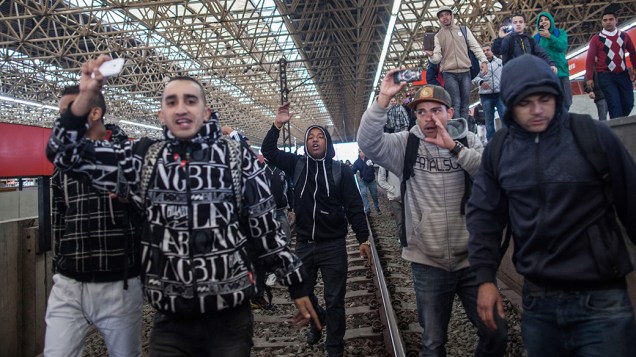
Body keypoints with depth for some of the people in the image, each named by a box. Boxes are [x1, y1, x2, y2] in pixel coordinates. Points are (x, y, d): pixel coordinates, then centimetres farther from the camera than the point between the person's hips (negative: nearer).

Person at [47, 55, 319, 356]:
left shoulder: (238, 159, -3)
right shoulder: (143, 157, 3)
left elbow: (266, 229, 1)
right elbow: (68, 153, 2)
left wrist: (297, 286, 4)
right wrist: (87, 94, -13)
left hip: (230, 316, -1)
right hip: (170, 320, 2)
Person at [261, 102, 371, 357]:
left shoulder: (341, 170, -4)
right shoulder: (297, 164, 3)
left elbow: (354, 207, -3)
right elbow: (268, 151, 4)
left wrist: (363, 239, -6)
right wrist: (277, 125, -9)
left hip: (333, 245, -3)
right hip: (304, 244, 3)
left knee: (334, 300, 4)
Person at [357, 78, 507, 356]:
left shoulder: (469, 140, 0)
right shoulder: (406, 144, -2)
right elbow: (368, 144, -18)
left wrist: (454, 147, -23)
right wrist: (383, 99, -25)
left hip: (471, 259, 1)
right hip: (428, 264, 0)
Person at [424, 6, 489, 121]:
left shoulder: (463, 30, 14)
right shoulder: (438, 36, 9)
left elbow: (475, 46, 11)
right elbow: (437, 58, 1)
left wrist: (483, 60, -4)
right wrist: (431, 55, -22)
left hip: (465, 72, 2)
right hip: (449, 73, -2)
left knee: (464, 104, 2)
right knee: (455, 104, -10)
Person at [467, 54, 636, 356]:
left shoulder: (594, 135, -7)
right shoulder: (498, 150, 1)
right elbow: (483, 214, 6)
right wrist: (485, 278, 1)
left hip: (601, 299, -3)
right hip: (537, 301, 3)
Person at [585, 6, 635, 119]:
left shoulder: (624, 36, 10)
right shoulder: (596, 39, 0)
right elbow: (590, 59, -3)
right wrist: (589, 78, -9)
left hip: (623, 74, 4)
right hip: (606, 76, -4)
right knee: (614, 105, -9)